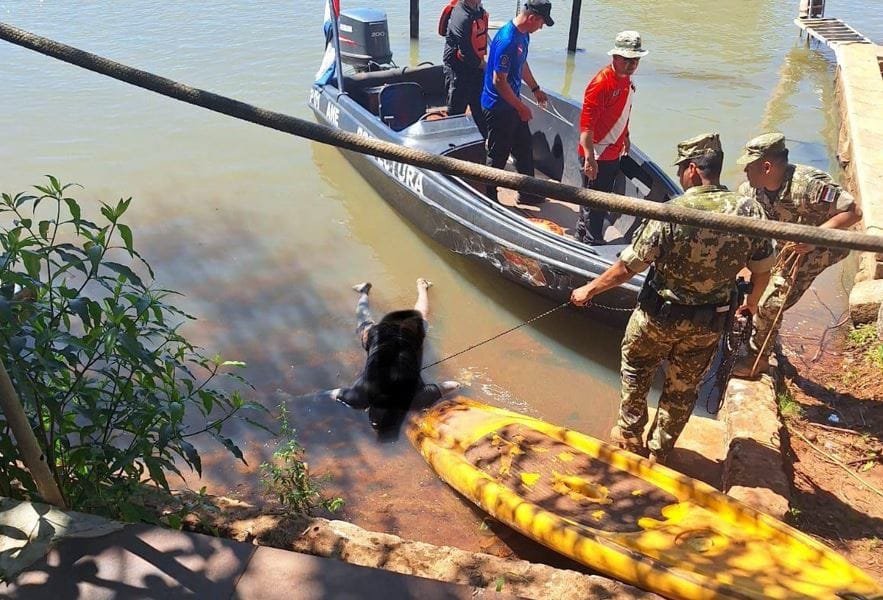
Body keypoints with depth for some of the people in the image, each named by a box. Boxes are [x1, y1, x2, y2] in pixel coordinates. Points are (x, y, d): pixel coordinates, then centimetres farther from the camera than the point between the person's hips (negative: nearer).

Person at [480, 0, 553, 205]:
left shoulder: (524, 35, 3)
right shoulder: (507, 40, -26)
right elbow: (499, 81, -26)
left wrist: (535, 89, 26)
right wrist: (521, 107, -19)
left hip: (512, 103, 10)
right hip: (498, 107, -10)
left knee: (524, 148, 17)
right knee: (498, 155, 3)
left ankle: (527, 193, 30)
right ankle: (489, 199, 20)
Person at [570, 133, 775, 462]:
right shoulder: (750, 211, -12)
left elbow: (628, 266, -19)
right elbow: (763, 269, 0)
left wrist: (589, 289, -4)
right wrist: (752, 301, 20)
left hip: (659, 315, -3)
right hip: (710, 324, 4)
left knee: (636, 370, 24)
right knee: (683, 389, 20)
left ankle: (630, 436, 38)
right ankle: (659, 451, 36)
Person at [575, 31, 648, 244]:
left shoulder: (626, 79, 5)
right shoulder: (601, 83, -23)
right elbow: (586, 124, -28)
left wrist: (625, 137, 30)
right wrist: (589, 158, -32)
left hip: (614, 152, 9)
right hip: (597, 155, -9)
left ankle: (583, 234, 36)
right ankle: (592, 241, 16)